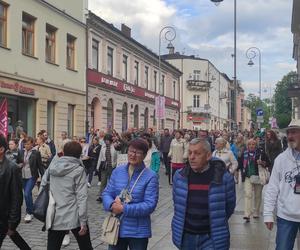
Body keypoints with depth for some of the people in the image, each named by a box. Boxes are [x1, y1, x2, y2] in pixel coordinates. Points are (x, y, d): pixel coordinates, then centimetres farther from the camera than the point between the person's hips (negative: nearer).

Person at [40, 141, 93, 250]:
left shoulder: (52, 165, 4)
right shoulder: (78, 170, -9)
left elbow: (43, 185, 10)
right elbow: (81, 197, -14)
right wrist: (83, 221, -11)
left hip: (55, 218, 3)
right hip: (74, 217, -3)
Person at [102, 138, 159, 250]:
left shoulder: (151, 177, -12)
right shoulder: (117, 171, 1)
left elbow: (150, 205, -17)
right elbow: (107, 193, 3)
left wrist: (124, 209, -23)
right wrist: (112, 205, -19)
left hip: (138, 231, -3)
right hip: (116, 228, 3)